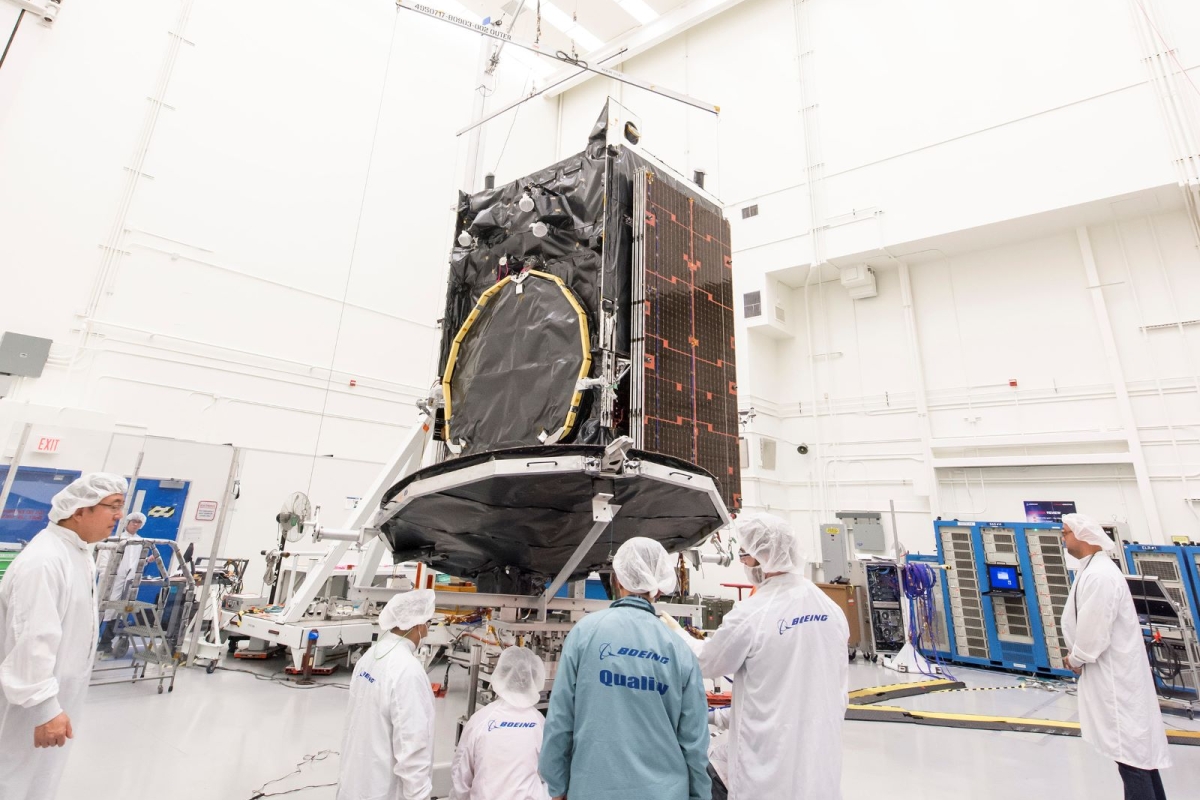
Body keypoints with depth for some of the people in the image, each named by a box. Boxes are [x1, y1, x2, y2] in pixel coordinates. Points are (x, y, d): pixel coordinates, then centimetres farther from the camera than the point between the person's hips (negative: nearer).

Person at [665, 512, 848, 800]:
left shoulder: (750, 614, -22)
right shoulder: (832, 609, -2)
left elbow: (706, 662, -6)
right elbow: (840, 683, 9)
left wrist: (676, 633, 12)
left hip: (771, 754, -6)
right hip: (822, 747, 6)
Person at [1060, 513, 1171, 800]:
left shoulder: (1098, 576, -25)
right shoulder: (1093, 569, 8)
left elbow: (1094, 632, -23)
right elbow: (1087, 623, 16)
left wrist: (1075, 659, -8)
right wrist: (1077, 654, 6)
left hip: (1114, 674, -10)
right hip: (1112, 670, 10)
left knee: (1129, 749, -2)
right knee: (1138, 743, 20)